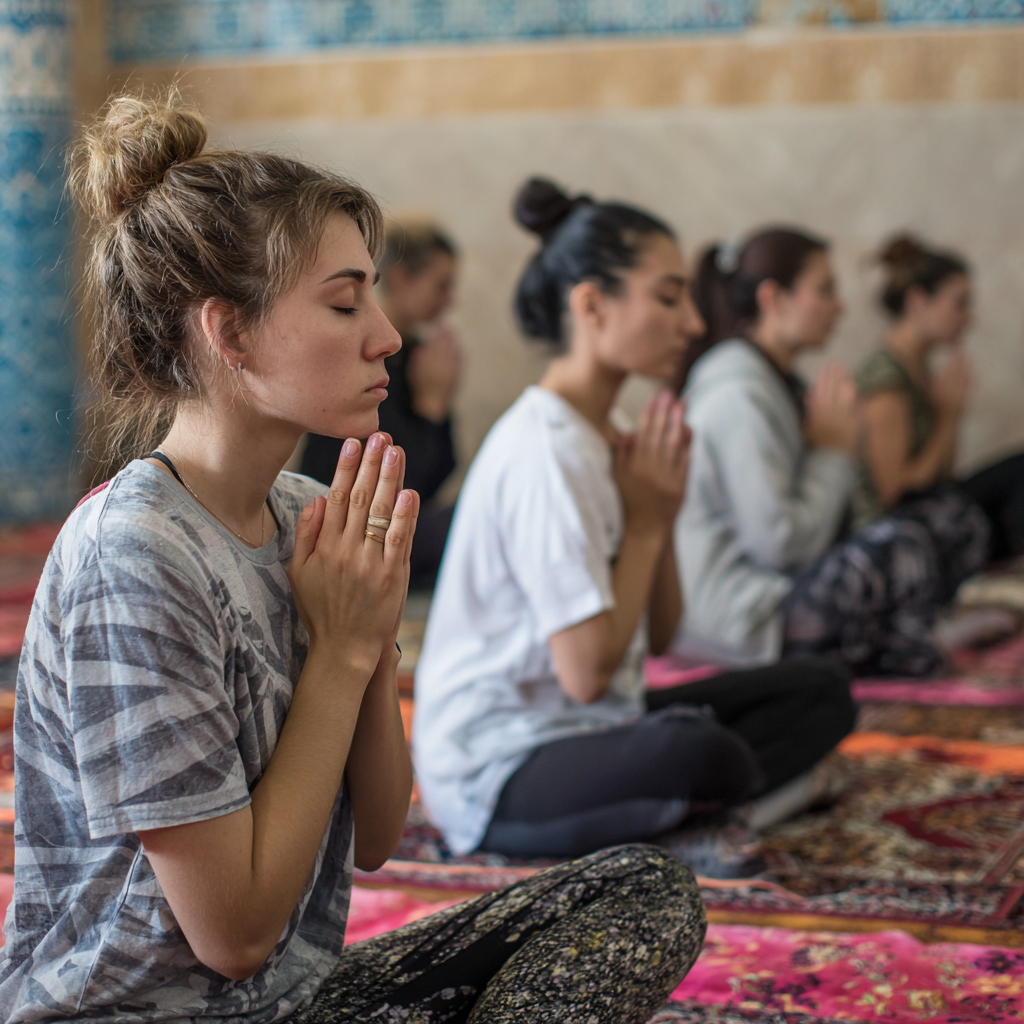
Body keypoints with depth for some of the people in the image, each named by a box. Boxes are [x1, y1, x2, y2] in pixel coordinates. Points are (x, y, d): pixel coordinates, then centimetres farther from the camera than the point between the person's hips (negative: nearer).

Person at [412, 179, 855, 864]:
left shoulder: (604, 440, 10)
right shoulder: (544, 453, -19)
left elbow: (659, 637, 12)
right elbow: (586, 671, -24)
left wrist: (662, 514, -4)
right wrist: (646, 525, -10)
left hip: (584, 729, 10)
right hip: (496, 770, -10)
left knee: (821, 692, 5)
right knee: (700, 752, -38)